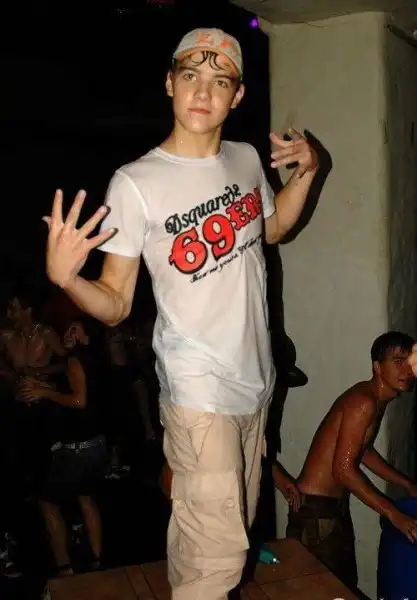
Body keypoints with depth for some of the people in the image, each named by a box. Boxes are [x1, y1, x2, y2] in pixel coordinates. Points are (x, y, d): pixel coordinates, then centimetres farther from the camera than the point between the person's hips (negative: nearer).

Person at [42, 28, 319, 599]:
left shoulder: (247, 159, 2)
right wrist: (64, 276, -32)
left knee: (236, 527, 22)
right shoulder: (135, 183, -15)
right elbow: (115, 306, -12)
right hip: (198, 390, -6)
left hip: (256, 380, 6)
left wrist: (306, 170, 6)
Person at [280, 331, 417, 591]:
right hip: (315, 507, -10)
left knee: (346, 584, 18)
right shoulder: (364, 402, -23)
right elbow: (343, 469, -26)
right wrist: (394, 514, -22)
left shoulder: (379, 400, 7)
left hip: (337, 504, 10)